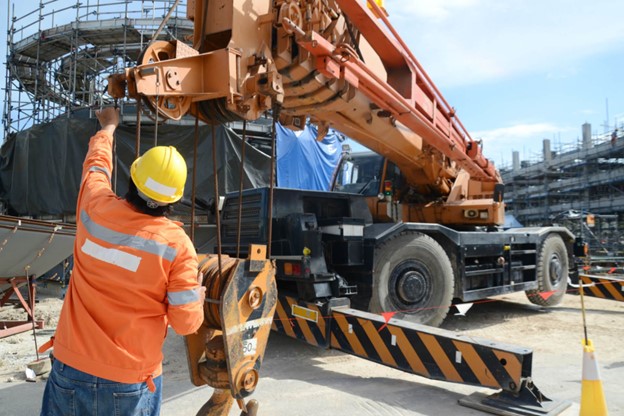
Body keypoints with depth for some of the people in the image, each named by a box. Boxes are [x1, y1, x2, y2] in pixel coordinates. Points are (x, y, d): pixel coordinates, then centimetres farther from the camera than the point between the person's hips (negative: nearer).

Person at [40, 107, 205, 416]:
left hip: (70, 366, 3)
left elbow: (97, 164, 12)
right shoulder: (178, 245, -19)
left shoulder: (95, 208, -11)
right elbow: (187, 323, -15)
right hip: (130, 382, -2)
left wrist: (108, 127, 30)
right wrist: (198, 290, 5)